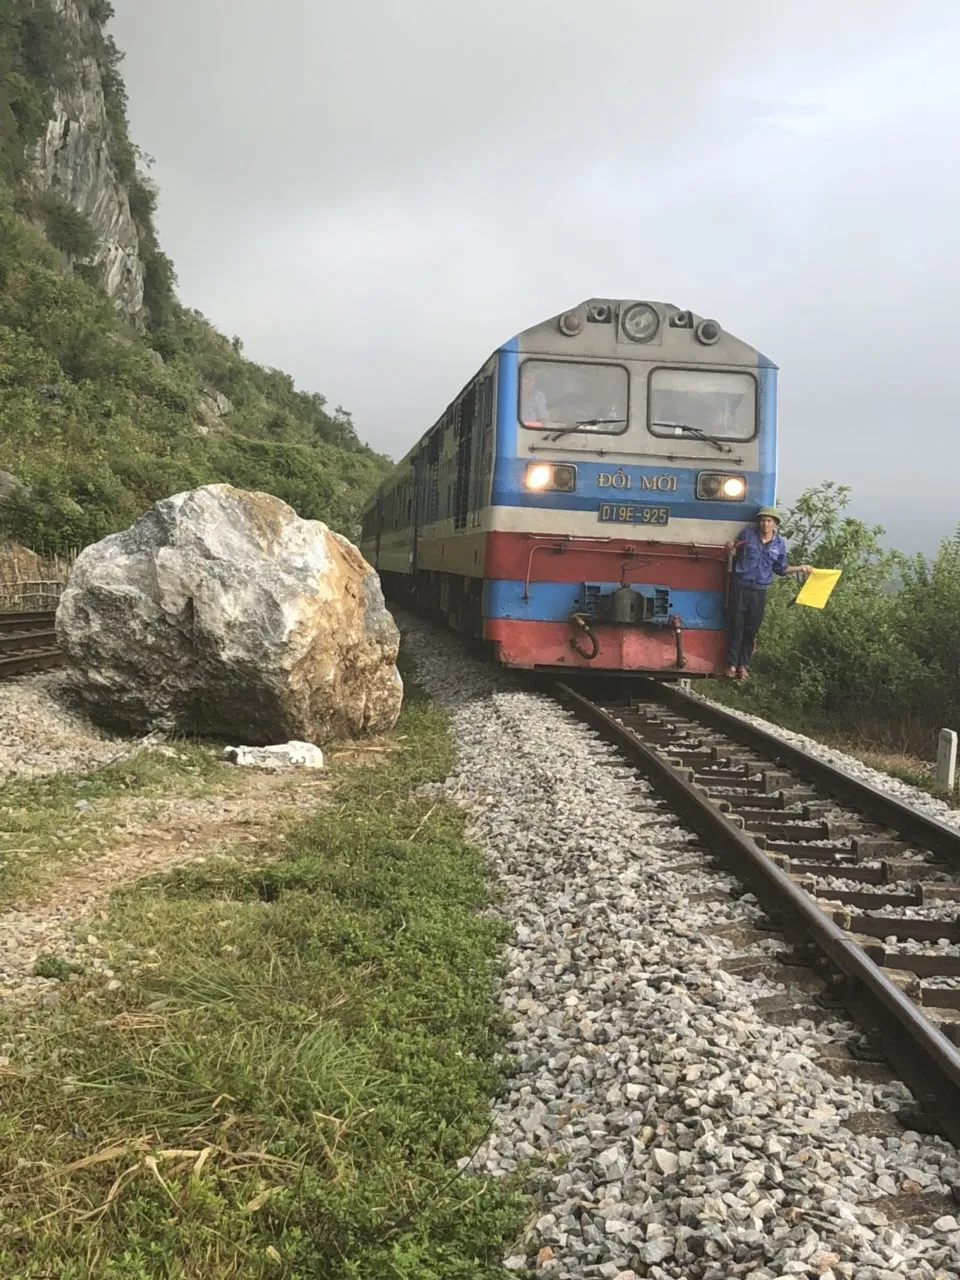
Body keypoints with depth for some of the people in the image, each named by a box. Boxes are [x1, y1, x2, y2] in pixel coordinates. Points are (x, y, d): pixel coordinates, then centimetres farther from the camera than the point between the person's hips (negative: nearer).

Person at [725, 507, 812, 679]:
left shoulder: (779, 544, 4)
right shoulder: (748, 533, -1)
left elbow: (780, 568, 14)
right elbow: (736, 554, 10)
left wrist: (800, 568, 6)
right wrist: (731, 551, -12)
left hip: (759, 591, 2)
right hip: (740, 586, -2)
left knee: (751, 629, 6)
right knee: (736, 626, 1)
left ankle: (743, 665, 18)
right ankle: (732, 664, 10)